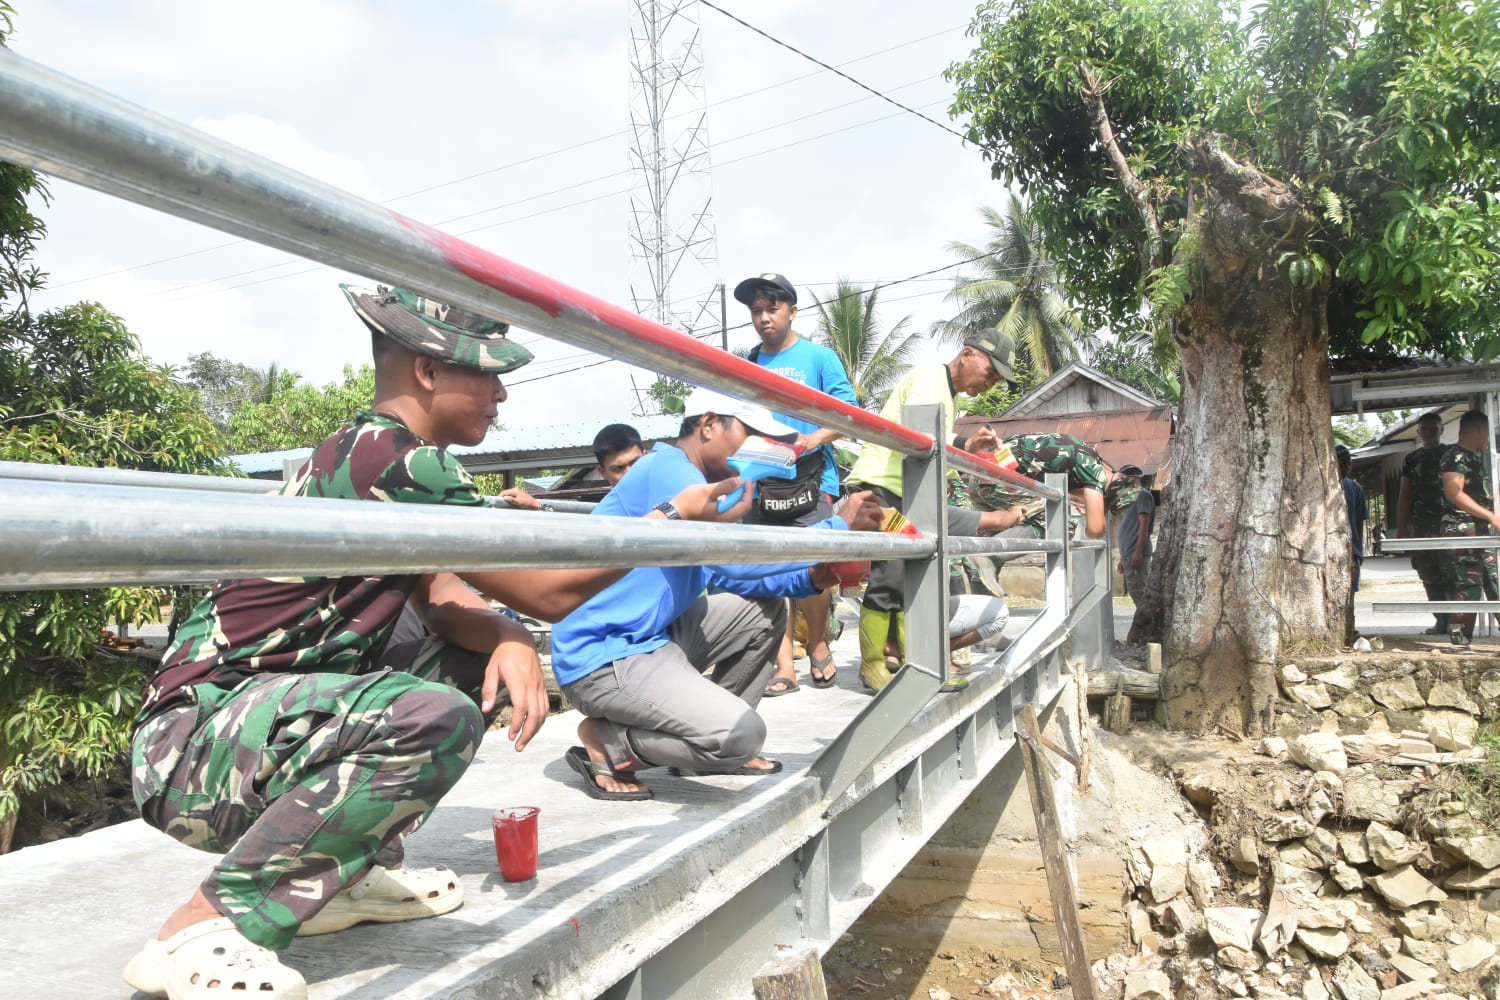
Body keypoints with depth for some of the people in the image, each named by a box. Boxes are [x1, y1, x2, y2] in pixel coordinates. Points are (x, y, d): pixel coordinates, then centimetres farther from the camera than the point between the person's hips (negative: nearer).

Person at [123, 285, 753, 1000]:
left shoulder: (367, 450, 12)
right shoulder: (396, 460, -20)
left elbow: (442, 601, 9)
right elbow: (551, 592, -16)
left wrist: (508, 636, -13)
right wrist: (677, 516, -5)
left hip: (255, 714, 10)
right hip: (188, 753, -10)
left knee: (481, 658, 10)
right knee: (436, 717, -34)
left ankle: (346, 871, 11)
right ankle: (200, 931, -18)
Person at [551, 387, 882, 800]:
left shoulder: (683, 476, 14)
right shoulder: (667, 470, -17)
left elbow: (724, 575, 12)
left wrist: (810, 579, -2)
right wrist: (839, 526, -16)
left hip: (649, 637, 11)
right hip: (602, 657, -11)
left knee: (765, 609, 12)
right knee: (742, 734, -23)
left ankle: (712, 737, 15)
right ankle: (605, 743, -2)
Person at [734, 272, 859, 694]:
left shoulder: (819, 356, 5)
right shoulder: (747, 366, 15)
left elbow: (848, 412, -1)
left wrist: (815, 438, -18)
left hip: (809, 482, -3)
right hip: (758, 484, 4)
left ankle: (818, 646, 17)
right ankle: (783, 668, 9)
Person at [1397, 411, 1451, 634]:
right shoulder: (1411, 459, 14)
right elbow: (1404, 494, 12)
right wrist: (1401, 527, 5)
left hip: (1447, 523, -3)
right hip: (1420, 525, 3)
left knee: (1450, 573, -12)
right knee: (1430, 577, 3)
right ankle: (1442, 621, 8)